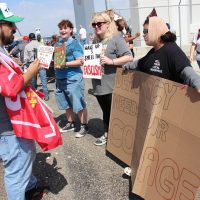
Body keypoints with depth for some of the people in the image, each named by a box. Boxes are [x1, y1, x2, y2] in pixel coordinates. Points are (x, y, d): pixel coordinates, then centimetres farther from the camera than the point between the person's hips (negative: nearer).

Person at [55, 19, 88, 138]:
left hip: (73, 78, -7)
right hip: (60, 79, 7)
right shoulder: (58, 44, 11)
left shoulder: (75, 43, -8)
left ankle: (84, 126, 11)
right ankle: (71, 124, 31)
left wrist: (65, 64, -21)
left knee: (79, 104, -2)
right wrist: (55, 63, 1)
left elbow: (80, 61, -15)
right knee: (67, 104, 17)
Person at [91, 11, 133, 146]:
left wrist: (111, 61, -24)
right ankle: (107, 134, 33)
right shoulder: (95, 41, 12)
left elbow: (129, 57, -15)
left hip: (113, 85, -7)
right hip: (99, 85, 7)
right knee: (105, 111, 19)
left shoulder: (116, 38, -9)